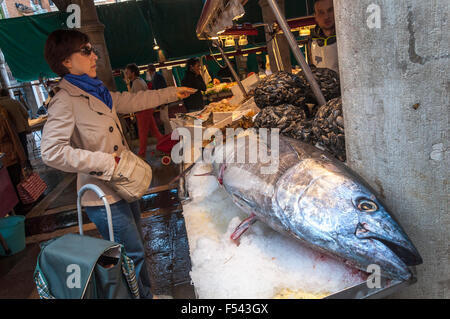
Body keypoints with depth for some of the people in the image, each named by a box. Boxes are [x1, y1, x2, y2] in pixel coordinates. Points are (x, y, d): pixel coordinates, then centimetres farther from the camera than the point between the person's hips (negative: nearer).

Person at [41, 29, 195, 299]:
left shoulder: (97, 92, 9)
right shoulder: (65, 101, -18)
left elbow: (132, 100, 21)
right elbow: (51, 151, -27)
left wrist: (173, 93, 26)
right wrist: (106, 162, -26)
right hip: (104, 196, -9)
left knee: (136, 245, 22)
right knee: (133, 254, 3)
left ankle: (145, 292, 41)